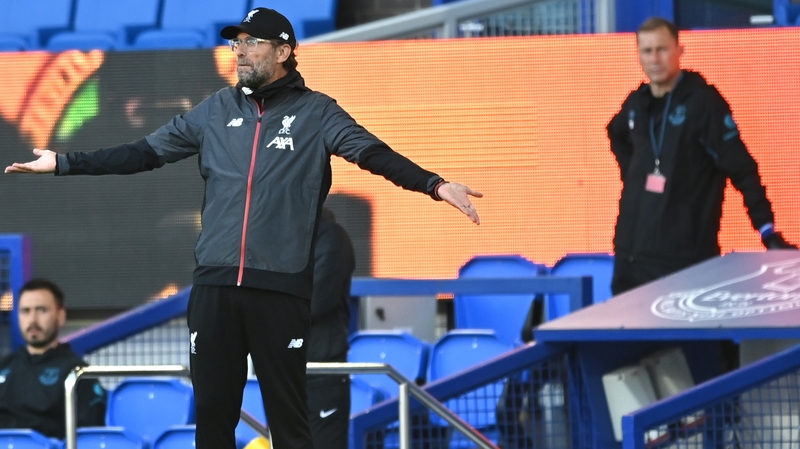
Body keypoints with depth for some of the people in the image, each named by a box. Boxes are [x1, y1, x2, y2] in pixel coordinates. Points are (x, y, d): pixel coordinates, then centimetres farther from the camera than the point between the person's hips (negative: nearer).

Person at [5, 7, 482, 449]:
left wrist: (434, 185, -26)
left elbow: (373, 153, -10)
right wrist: (65, 163, 13)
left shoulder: (315, 112, 3)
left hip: (280, 287, -4)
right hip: (214, 284, 4)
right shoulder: (216, 110, 14)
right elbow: (147, 152, 16)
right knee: (212, 409, 6)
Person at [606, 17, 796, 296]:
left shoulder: (702, 101, -9)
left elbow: (741, 168, -13)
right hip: (630, 250, 7)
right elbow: (617, 136, 36)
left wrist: (767, 229, -18)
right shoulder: (637, 103, 11)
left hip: (685, 255, -7)